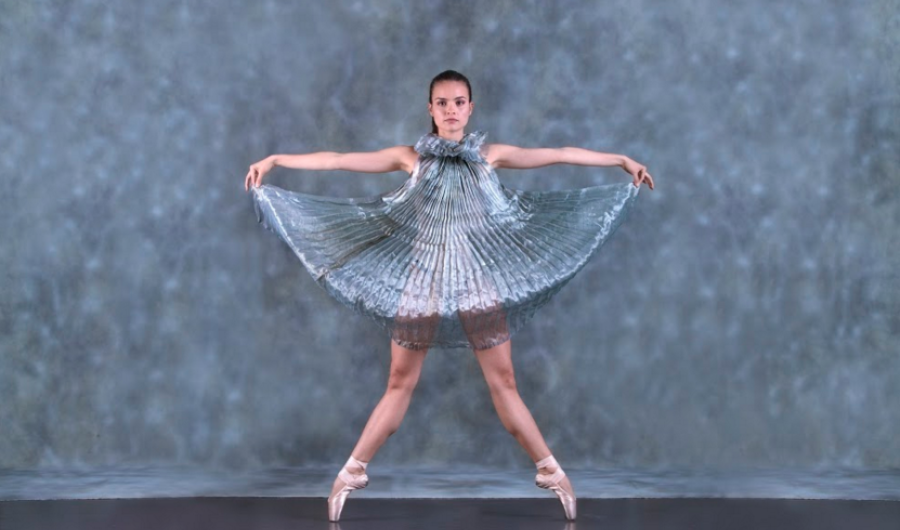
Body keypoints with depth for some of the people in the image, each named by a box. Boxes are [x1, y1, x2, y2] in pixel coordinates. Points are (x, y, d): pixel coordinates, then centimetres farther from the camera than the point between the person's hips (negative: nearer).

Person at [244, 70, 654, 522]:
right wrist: (274, 160, -5)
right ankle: (352, 472, 16)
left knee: (504, 384, 4)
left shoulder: (491, 156, 2)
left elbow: (559, 154, 4)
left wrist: (622, 161, 6)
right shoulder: (410, 158, 0)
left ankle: (550, 471, 13)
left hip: (478, 282, 0)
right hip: (422, 282, 0)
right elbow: (338, 160, -3)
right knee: (399, 384, 5)